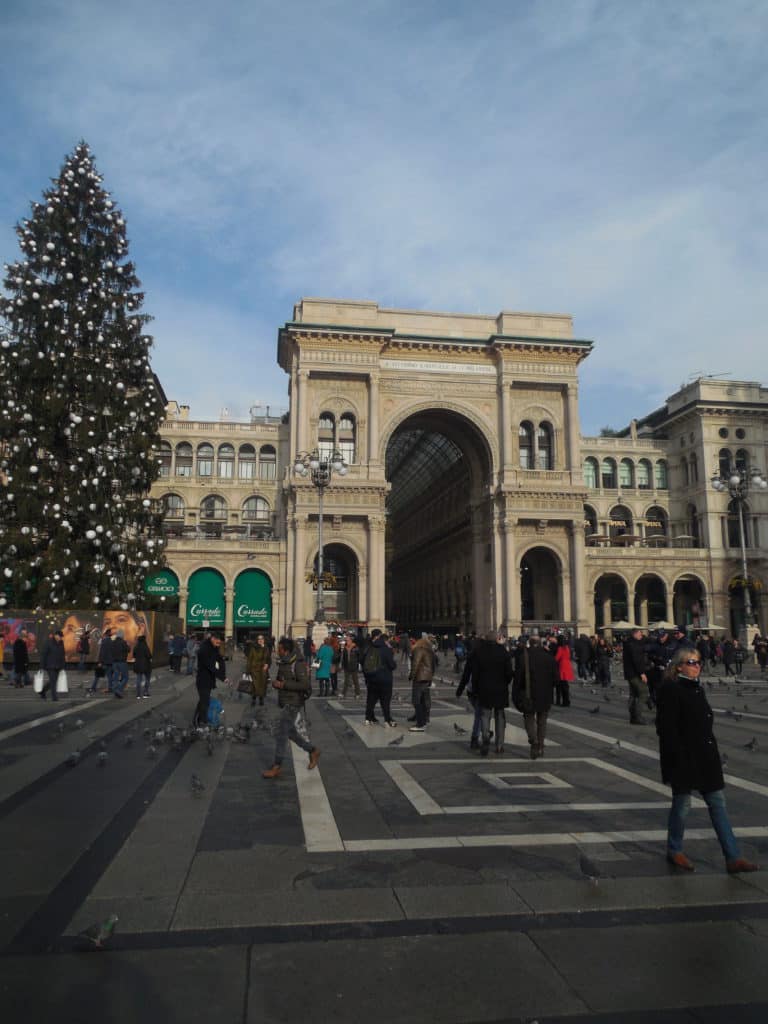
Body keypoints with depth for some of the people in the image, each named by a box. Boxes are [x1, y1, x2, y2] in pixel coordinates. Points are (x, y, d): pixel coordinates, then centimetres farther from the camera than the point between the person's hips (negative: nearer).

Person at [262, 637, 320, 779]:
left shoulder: (298, 664, -19)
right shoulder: (283, 662, 9)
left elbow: (304, 684, -24)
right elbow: (280, 678, 23)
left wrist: (283, 685, -24)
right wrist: (276, 683, 0)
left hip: (292, 704, -9)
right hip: (285, 703, 9)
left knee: (282, 734, -5)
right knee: (292, 732, 16)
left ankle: (277, 767, 4)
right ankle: (313, 751, 33)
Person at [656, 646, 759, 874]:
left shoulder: (697, 689, 11)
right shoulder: (670, 690, -15)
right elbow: (667, 729, -19)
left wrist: (713, 750, 16)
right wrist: (678, 757, -21)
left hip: (705, 757, 8)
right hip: (683, 758, -8)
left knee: (717, 803, 8)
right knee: (682, 803, 6)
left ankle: (733, 858, 12)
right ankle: (674, 851, 24)